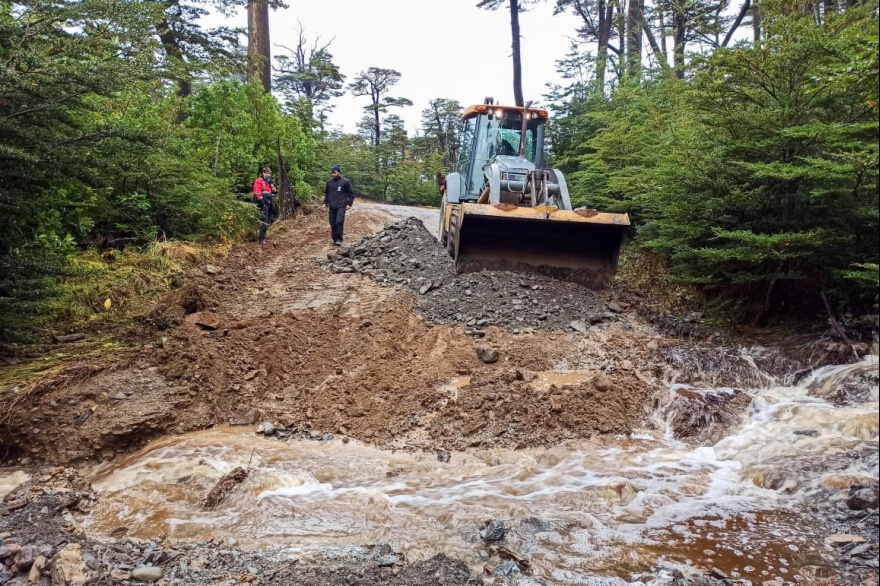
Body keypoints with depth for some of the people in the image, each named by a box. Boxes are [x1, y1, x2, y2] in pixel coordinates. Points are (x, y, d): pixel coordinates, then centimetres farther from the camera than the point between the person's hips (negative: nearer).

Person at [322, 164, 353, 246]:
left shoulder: (345, 182, -2)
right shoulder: (329, 182, 11)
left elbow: (351, 194, 1)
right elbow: (326, 193, 22)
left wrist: (349, 204, -7)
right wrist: (325, 203, 11)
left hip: (341, 206, -5)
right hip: (332, 207, 5)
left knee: (339, 221, -21)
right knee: (333, 224, 4)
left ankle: (339, 239, -17)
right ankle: (335, 239, 14)